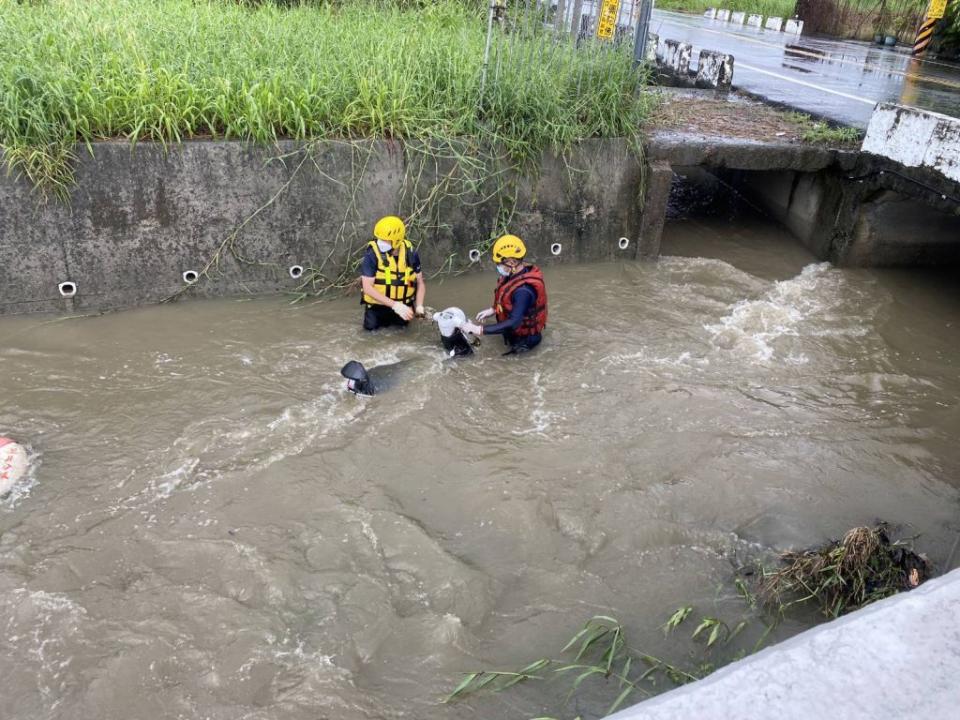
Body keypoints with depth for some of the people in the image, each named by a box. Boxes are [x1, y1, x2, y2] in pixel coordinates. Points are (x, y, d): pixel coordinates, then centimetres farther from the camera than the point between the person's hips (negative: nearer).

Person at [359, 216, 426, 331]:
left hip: (402, 303, 2)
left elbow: (420, 283, -1)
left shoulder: (410, 254, -12)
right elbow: (367, 288, -26)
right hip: (378, 303, -2)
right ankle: (384, 316, 23)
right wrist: (395, 305, -32)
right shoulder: (372, 255, -23)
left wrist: (419, 306, -17)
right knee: (371, 326, -11)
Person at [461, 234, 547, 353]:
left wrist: (479, 329, -41)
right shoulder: (519, 272, -10)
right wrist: (493, 310, 2)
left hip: (523, 338, -8)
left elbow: (513, 323, -40)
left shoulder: (523, 290, -38)